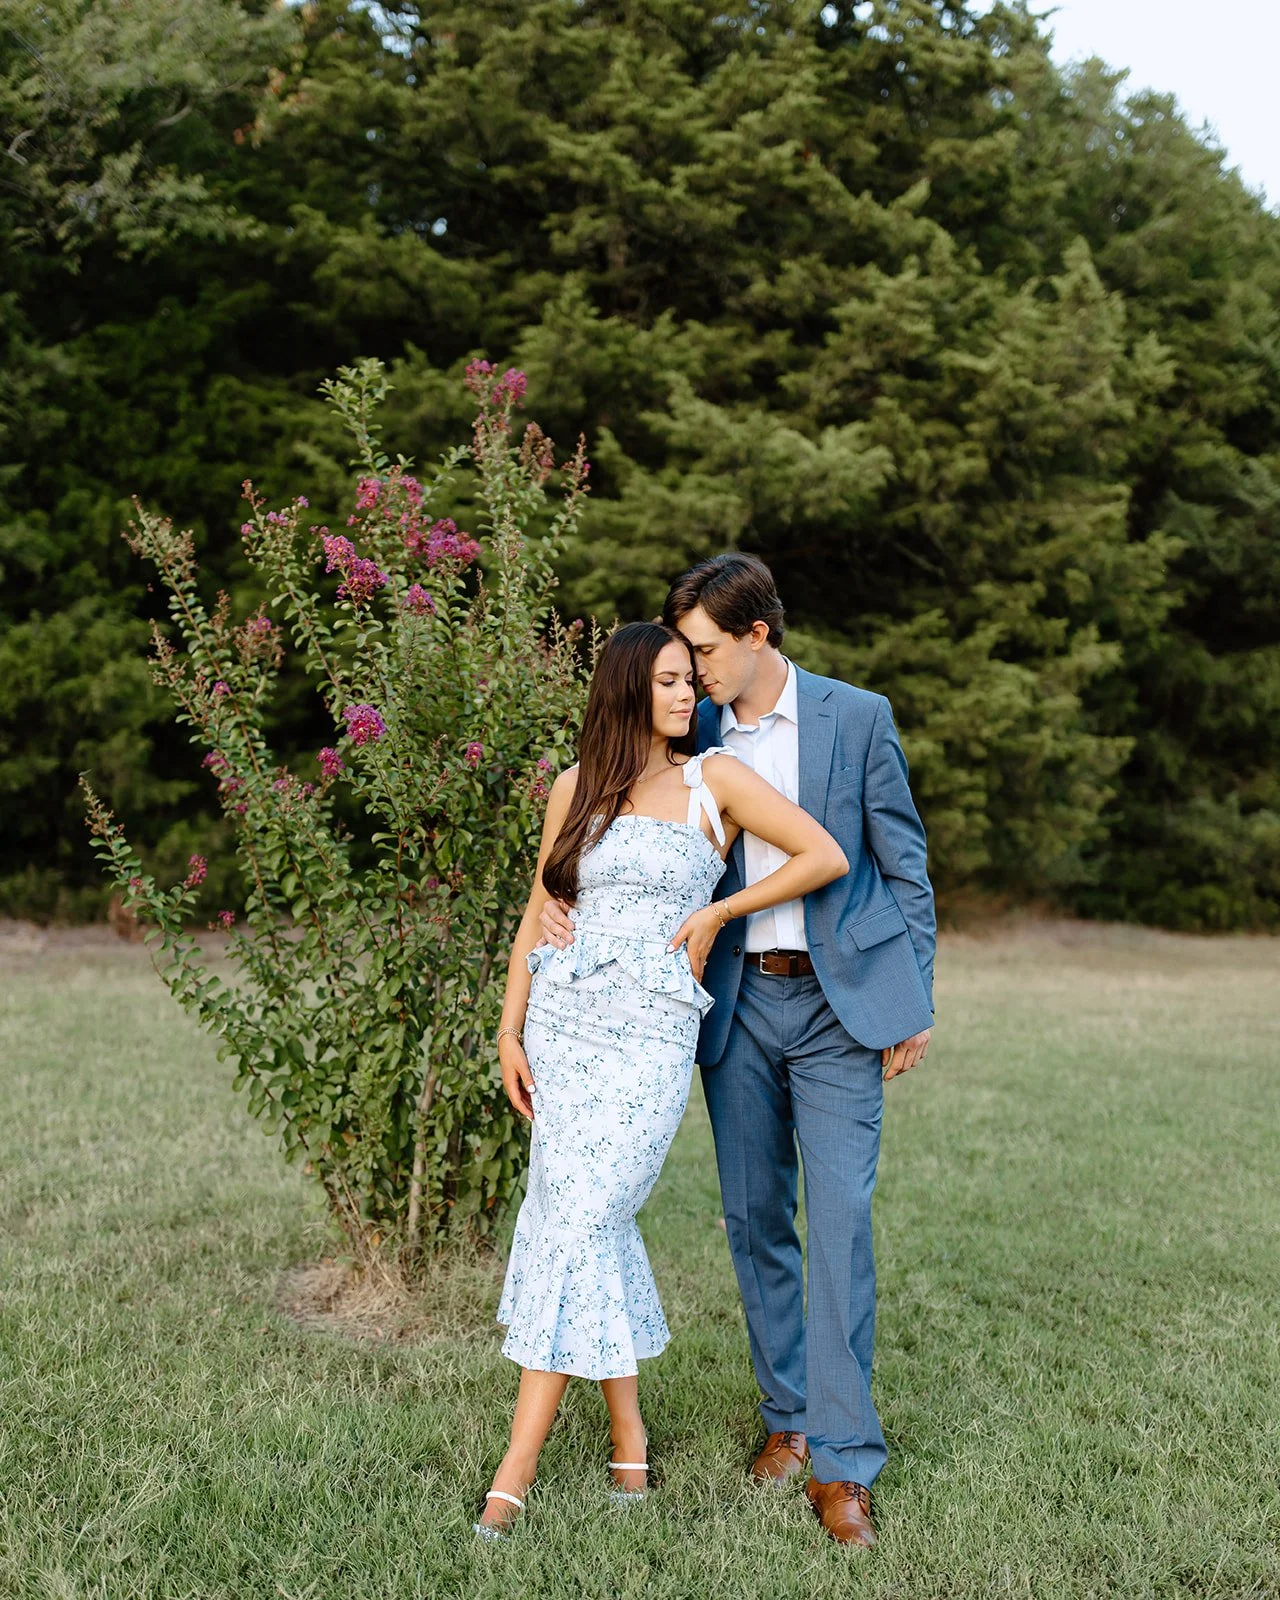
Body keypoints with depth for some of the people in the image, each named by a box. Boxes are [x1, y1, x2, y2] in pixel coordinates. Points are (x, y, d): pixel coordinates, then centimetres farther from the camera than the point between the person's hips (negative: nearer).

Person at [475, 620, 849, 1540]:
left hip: (652, 1030, -3)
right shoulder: (578, 787, 10)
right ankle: (628, 1436, 23)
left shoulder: (714, 779, 1)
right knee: (595, 1223, 6)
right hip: (562, 1019, 4)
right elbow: (540, 912, 12)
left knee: (576, 1224, -9)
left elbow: (827, 857, -3)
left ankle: (516, 1471, -4)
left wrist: (717, 914, -1)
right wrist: (510, 1031, 5)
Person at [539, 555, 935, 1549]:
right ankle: (788, 1414, 26)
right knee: (755, 1219, 9)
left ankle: (843, 1461, 0)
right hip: (736, 1003, 4)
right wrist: (564, 898, -6)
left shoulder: (858, 718, -2)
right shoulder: (696, 734, 6)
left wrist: (914, 1002, -1)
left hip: (839, 1000, -3)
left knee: (840, 1219, -7)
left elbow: (905, 864, 1)